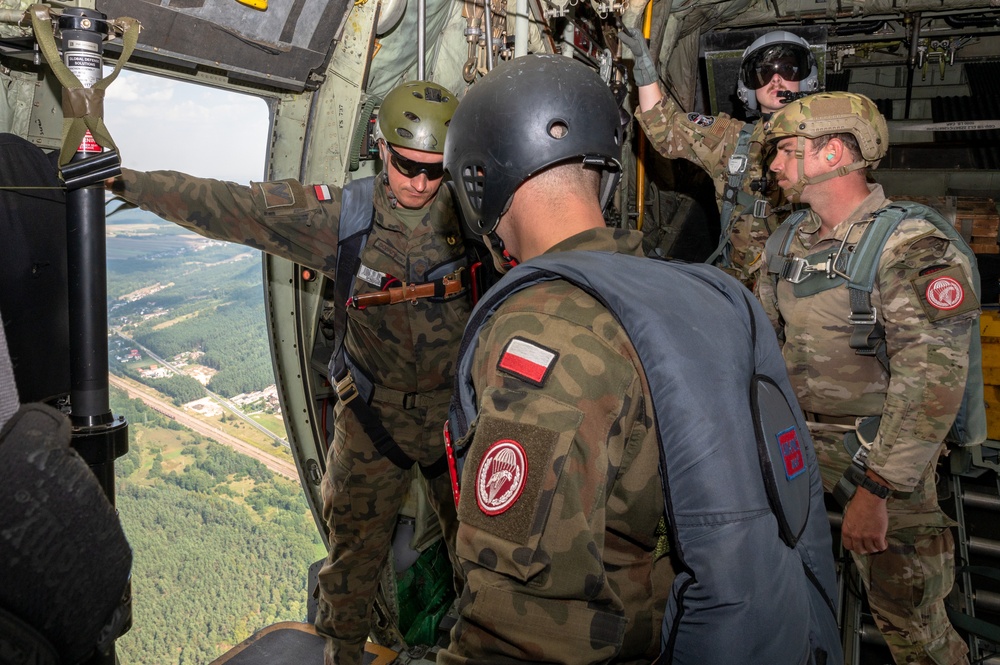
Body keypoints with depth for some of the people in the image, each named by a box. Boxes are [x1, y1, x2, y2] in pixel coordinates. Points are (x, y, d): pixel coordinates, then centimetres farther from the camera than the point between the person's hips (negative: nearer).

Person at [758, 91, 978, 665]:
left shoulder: (912, 246, -17)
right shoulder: (791, 240, 7)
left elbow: (932, 383, -24)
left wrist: (875, 490, -27)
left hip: (882, 453, -6)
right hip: (801, 439, 6)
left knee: (907, 617, 4)